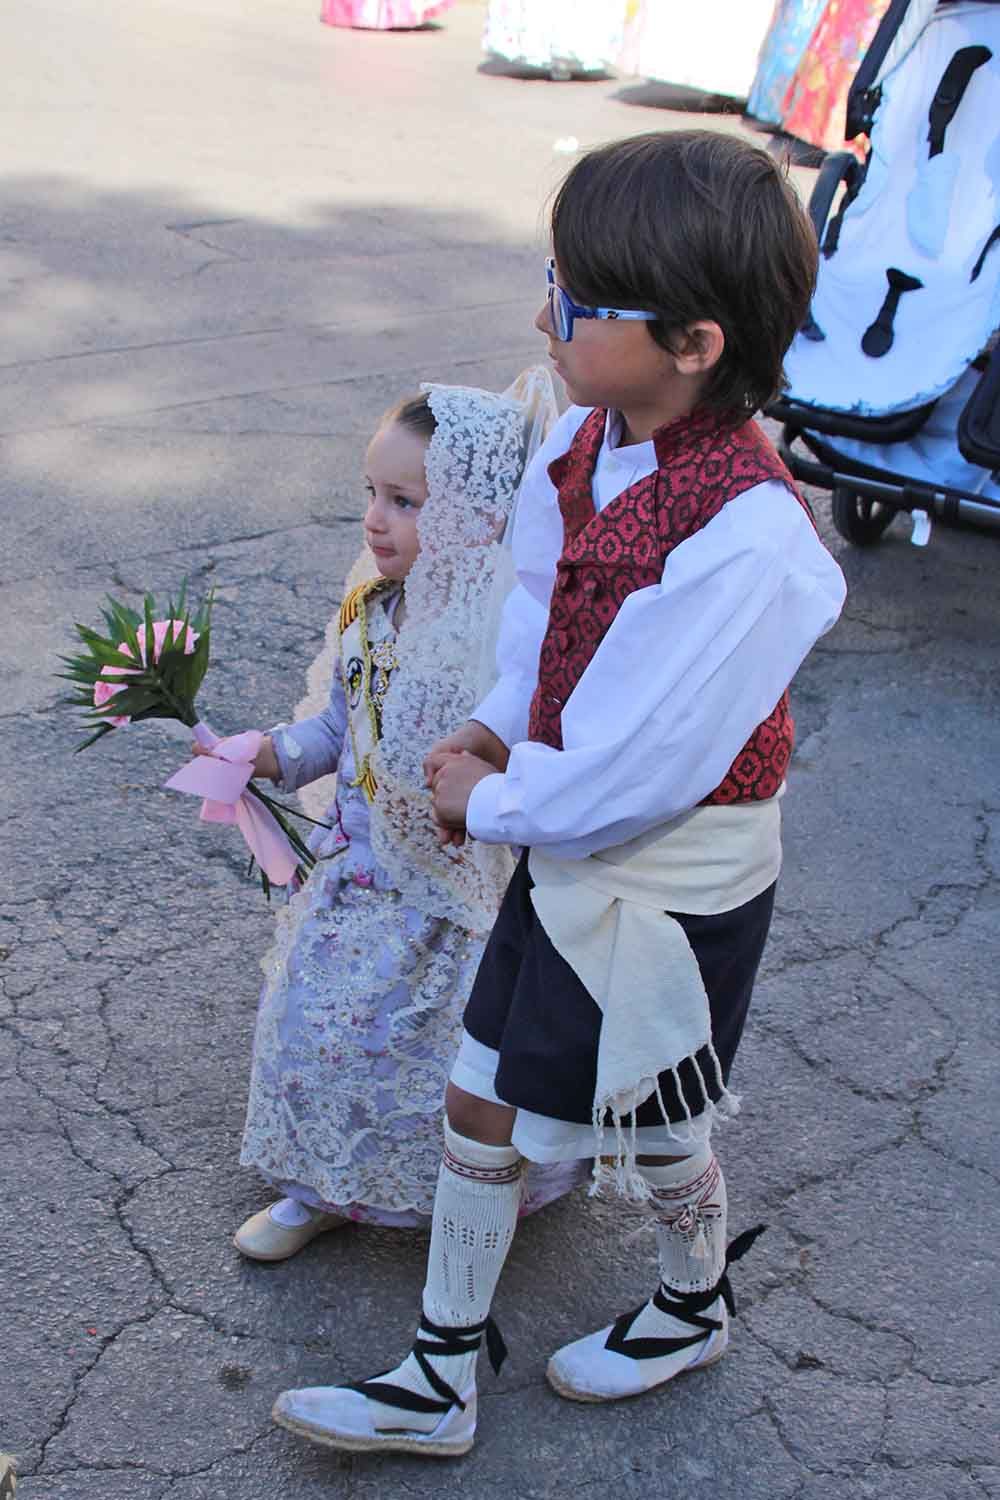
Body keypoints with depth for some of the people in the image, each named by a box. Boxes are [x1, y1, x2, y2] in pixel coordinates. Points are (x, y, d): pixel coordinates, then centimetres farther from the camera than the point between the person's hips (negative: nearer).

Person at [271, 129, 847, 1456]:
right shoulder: (585, 439, -7)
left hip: (672, 885, -7)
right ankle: (440, 1382, 34)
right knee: (481, 1101, 15)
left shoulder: (747, 542, -32)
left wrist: (491, 801, -13)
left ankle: (694, 1308, 52)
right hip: (568, 849, 8)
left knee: (655, 1135, 18)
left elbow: (628, 775, -27)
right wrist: (494, 736, -4)